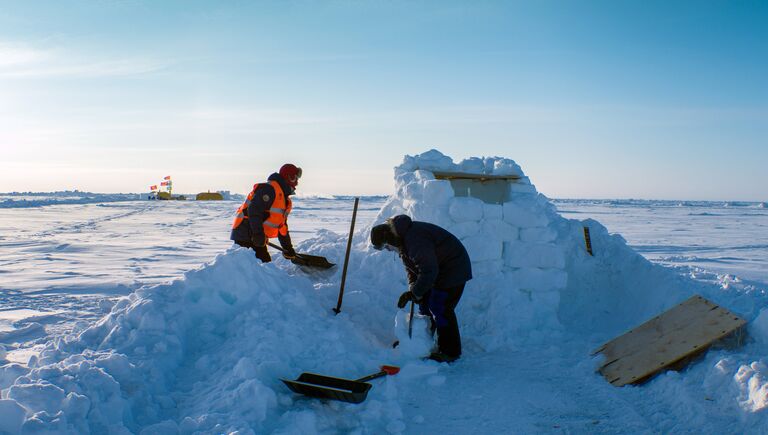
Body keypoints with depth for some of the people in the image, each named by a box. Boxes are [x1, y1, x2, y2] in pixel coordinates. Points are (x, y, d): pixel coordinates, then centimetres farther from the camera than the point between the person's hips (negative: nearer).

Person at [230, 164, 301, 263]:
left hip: (257, 237, 10)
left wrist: (288, 249, 26)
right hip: (246, 235, -10)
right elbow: (254, 210, -25)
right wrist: (258, 234, -28)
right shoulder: (269, 189, -14)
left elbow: (282, 225, 25)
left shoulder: (284, 198, 18)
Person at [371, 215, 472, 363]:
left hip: (453, 270, -10)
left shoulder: (414, 239, -31)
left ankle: (450, 352, 0)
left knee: (440, 309, -10)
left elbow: (428, 270, -32)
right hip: (437, 268, 10)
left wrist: (416, 292, -19)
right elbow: (411, 265, 11)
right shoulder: (403, 238, 3)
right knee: (425, 303, 14)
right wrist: (412, 290, -1)